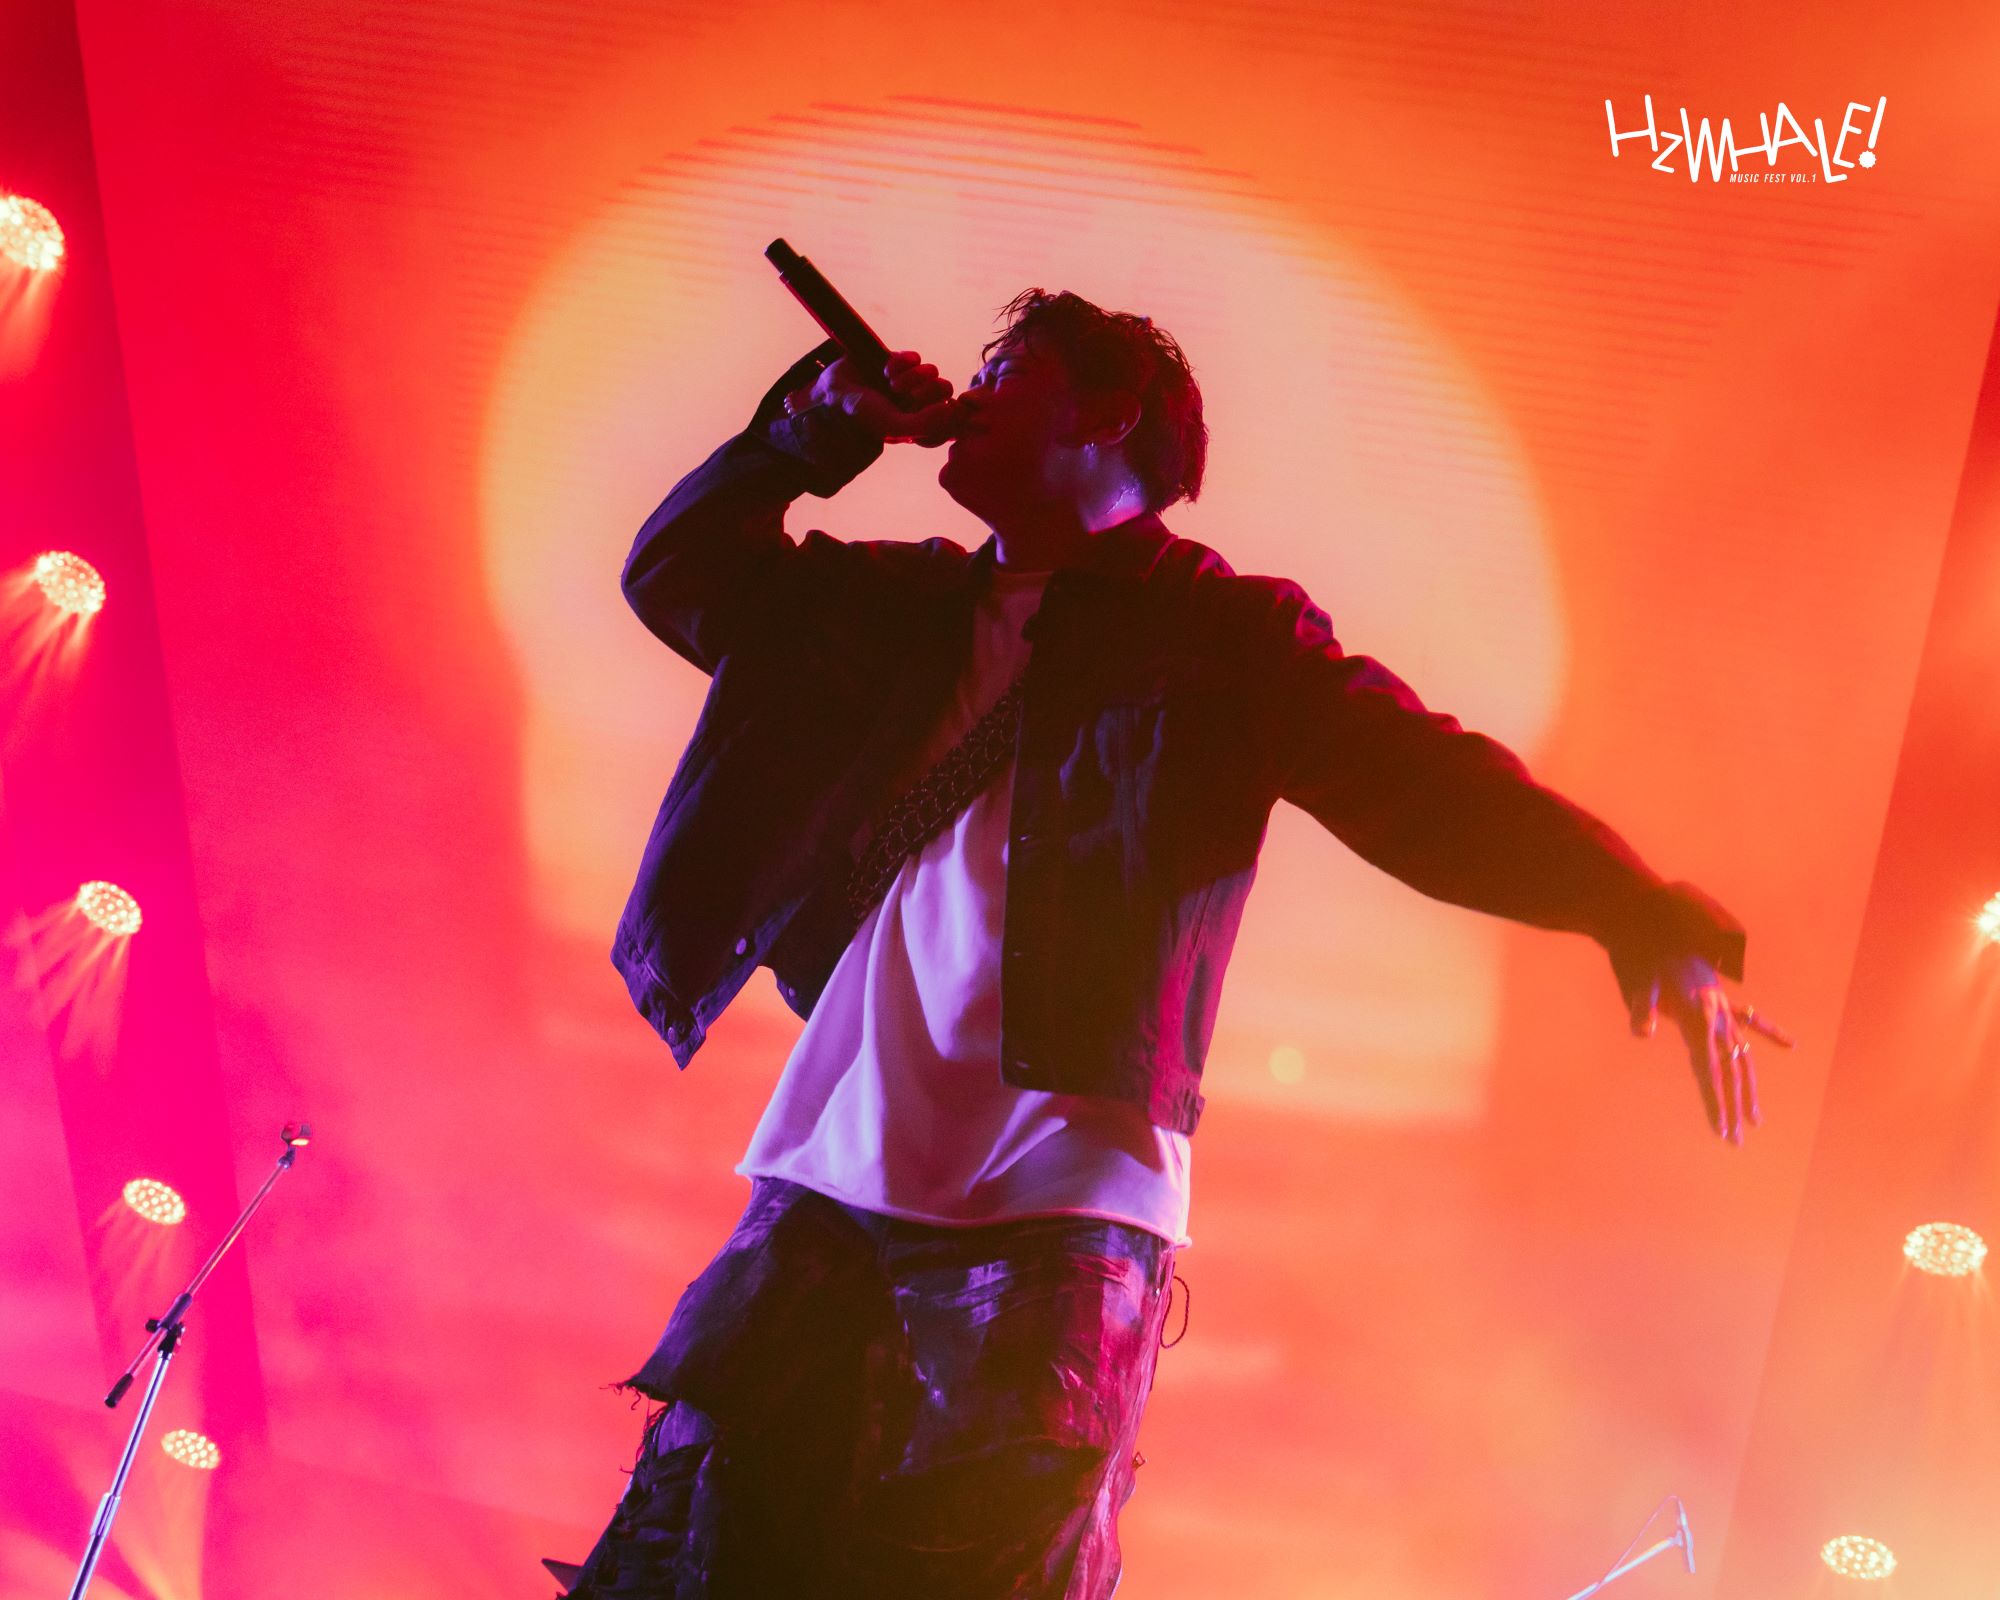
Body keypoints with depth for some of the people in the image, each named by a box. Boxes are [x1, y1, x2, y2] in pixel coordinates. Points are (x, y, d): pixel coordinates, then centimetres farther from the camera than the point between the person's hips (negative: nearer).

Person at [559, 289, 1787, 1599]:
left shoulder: (1219, 634, 4)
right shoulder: (907, 606, 18)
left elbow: (1430, 785, -6)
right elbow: (678, 572, 27)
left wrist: (1643, 915, -21)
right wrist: (818, 426, 13)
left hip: (1059, 1212, -4)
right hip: (829, 1182, 5)